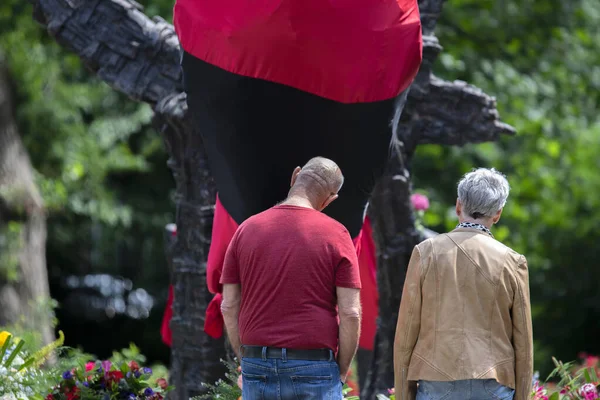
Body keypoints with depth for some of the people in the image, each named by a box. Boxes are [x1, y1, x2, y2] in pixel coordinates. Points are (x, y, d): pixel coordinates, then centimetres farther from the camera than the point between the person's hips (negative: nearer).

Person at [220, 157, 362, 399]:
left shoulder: (247, 230, 4)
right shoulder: (335, 234, -5)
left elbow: (229, 306, 5)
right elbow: (350, 313, -8)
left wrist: (249, 361, 13)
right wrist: (341, 371, 3)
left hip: (258, 370, 3)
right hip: (314, 370, -3)